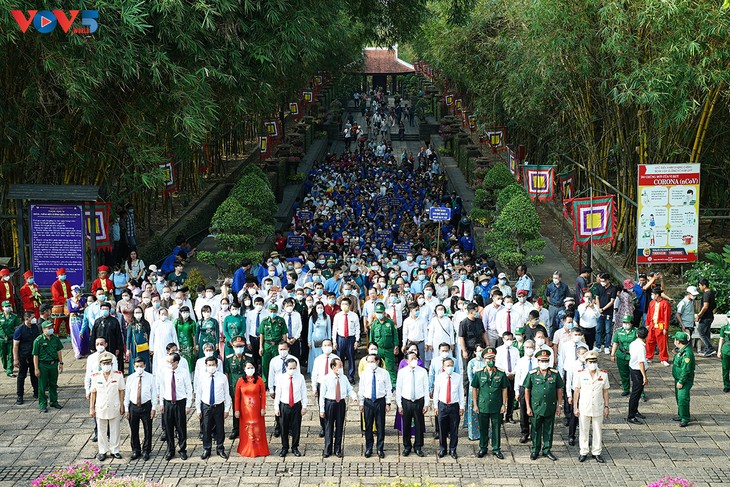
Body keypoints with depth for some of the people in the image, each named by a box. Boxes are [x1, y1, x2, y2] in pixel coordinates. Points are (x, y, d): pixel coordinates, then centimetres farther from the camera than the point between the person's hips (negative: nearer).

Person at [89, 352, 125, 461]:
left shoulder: (118, 375, -6)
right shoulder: (96, 376, -4)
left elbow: (121, 391, 1)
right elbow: (93, 393, 2)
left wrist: (122, 405, 0)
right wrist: (91, 408, 2)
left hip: (114, 408, 0)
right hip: (100, 408, 0)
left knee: (115, 431, 10)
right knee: (102, 431, 9)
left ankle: (115, 450, 23)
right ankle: (103, 451, 21)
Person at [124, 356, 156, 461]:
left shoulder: (150, 377, -3)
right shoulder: (130, 378, 1)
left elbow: (154, 393, 0)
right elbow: (127, 394, 5)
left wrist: (153, 408, -4)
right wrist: (126, 409, 2)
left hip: (146, 406, -1)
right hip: (133, 406, 1)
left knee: (147, 430, 6)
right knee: (133, 430, 9)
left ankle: (146, 451, 21)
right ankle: (135, 451, 25)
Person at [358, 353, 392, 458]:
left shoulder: (384, 373, -4)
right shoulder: (364, 374, 0)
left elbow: (388, 389, 1)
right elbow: (361, 389, 6)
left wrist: (388, 403, -2)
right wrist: (361, 403, 5)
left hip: (380, 401, -1)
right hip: (368, 401, 1)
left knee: (380, 426, 6)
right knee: (368, 426, 7)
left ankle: (380, 449, 18)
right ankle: (368, 449, 19)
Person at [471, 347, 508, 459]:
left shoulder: (501, 374, 1)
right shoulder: (479, 373, 1)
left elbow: (504, 390, 4)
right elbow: (474, 389, 4)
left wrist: (504, 405, 0)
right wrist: (475, 404, -1)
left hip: (497, 407, 0)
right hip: (483, 406, 0)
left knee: (496, 428, 7)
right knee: (483, 428, 8)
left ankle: (496, 449, 18)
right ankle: (483, 448, 21)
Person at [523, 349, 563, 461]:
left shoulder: (555, 374, -1)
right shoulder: (532, 374, -4)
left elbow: (559, 389, 6)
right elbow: (527, 390, 1)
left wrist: (559, 406, 4)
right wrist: (528, 407, -2)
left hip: (550, 408, 1)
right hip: (536, 408, -1)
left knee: (548, 430, 10)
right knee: (536, 430, 8)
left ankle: (547, 450, 21)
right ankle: (535, 450, 20)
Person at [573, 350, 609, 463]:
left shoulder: (603, 375, -1)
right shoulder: (581, 375, -4)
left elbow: (605, 391, 6)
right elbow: (577, 391, 1)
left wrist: (606, 406, 4)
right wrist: (575, 407, 0)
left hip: (598, 408, 1)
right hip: (584, 408, -1)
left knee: (598, 431, 8)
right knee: (584, 431, 7)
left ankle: (597, 452, 20)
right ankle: (583, 452, 19)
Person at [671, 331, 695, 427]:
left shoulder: (687, 353, -25)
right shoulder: (681, 350, 8)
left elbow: (686, 370, -25)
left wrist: (681, 382, -23)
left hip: (685, 380, -11)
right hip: (678, 379, 11)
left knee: (683, 399, -12)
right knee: (678, 398, 19)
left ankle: (685, 419, -7)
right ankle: (680, 415, 32)